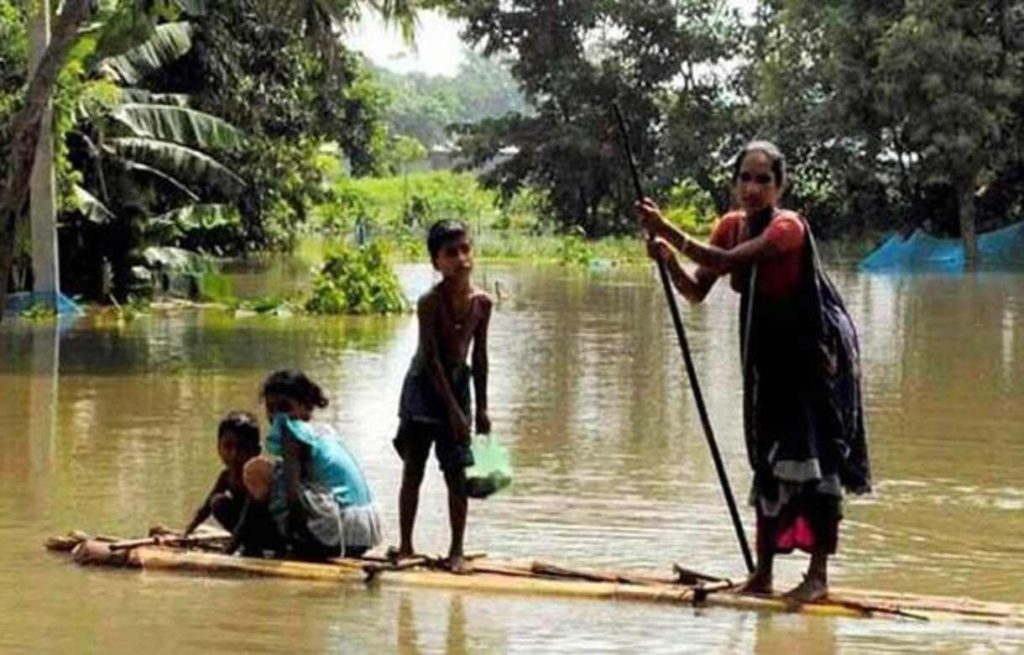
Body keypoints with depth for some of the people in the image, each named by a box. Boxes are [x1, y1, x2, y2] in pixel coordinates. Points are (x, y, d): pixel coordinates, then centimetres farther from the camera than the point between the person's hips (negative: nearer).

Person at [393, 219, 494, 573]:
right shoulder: (430, 302, -19)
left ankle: (457, 550, 9)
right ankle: (406, 546, 10)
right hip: (424, 385, -4)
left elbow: (478, 354, 5)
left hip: (458, 382, 4)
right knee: (413, 469, 1)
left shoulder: (482, 302, -4)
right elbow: (432, 359, -19)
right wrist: (453, 409, -20)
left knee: (457, 473, 3)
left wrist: (481, 407, 7)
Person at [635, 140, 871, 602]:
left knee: (815, 459, -9)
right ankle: (762, 574, 17)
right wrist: (669, 262, -23)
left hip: (816, 354, -8)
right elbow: (696, 291, -5)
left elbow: (725, 261, -36)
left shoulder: (788, 227, -22)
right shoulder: (731, 226, 0)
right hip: (768, 356, 8)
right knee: (769, 460, 11)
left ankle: (818, 575, -6)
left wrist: (667, 230, -41)